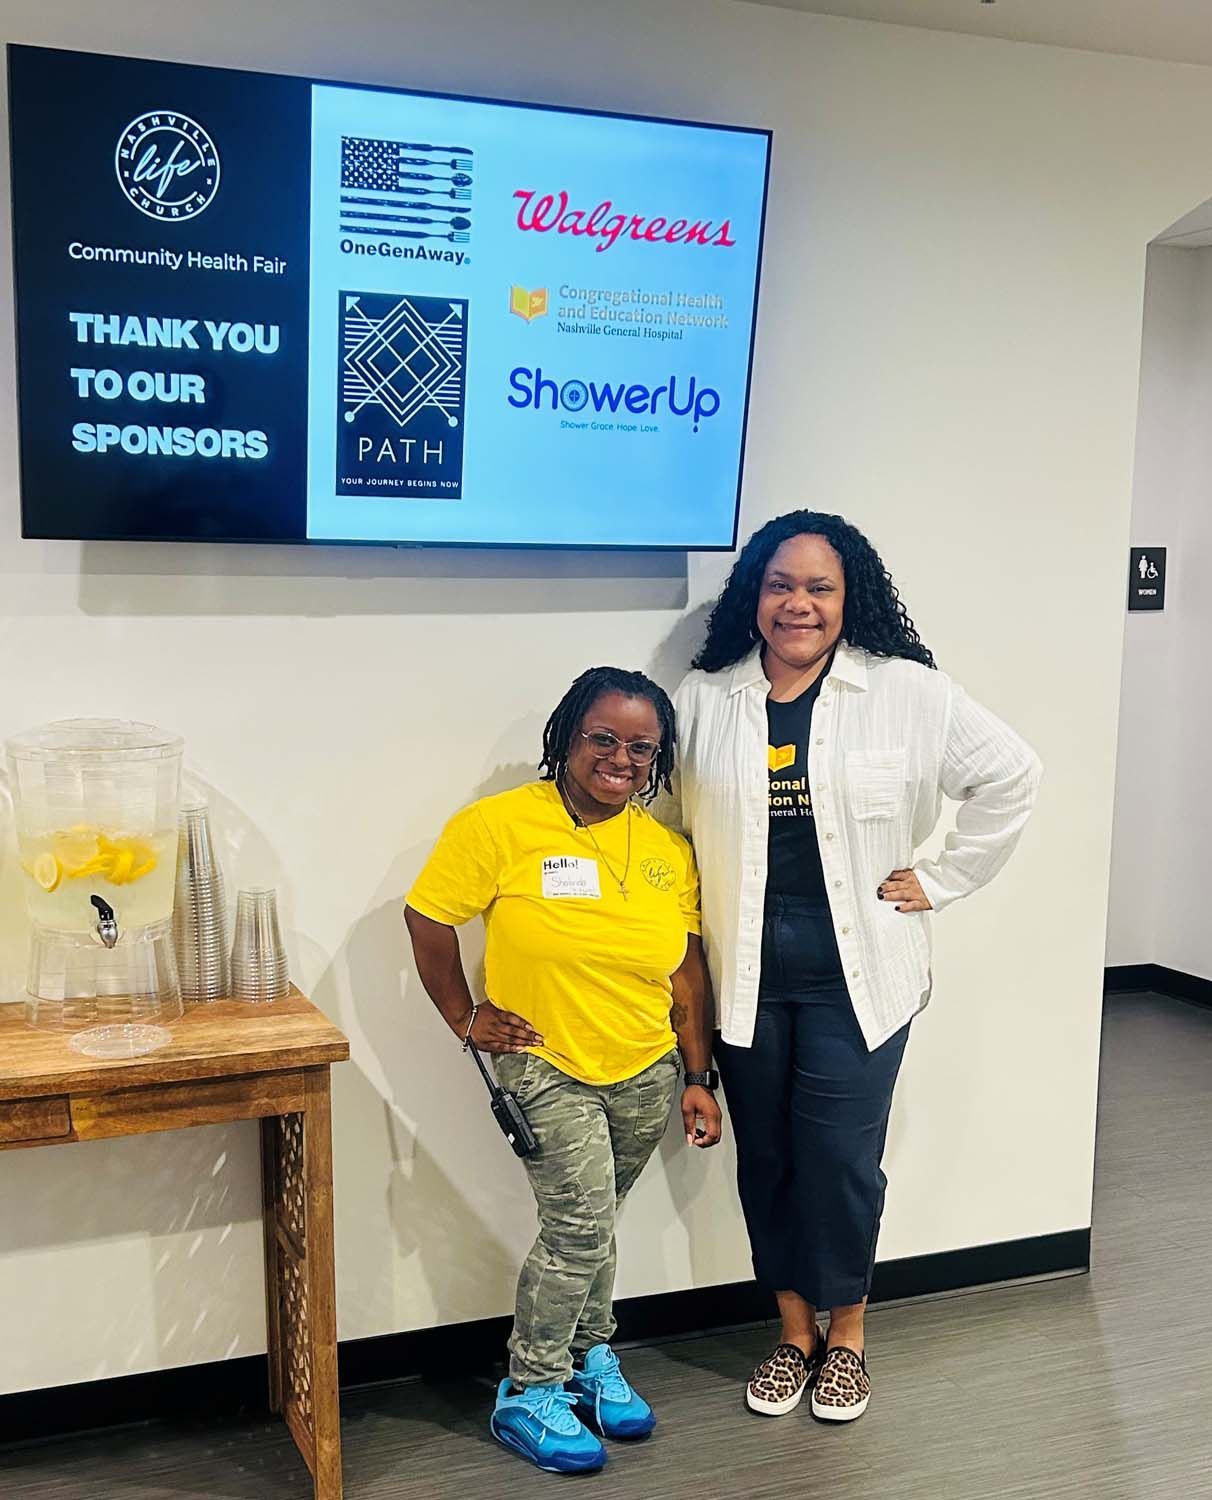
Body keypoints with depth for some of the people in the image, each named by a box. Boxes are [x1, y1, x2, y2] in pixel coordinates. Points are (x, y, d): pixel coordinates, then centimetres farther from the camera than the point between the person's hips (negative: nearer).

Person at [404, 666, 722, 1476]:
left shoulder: (670, 851, 1)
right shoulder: (500, 824, -15)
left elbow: (688, 974, 5)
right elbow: (427, 916, -8)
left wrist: (699, 1079, 5)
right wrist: (466, 1018, -6)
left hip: (646, 1074, 5)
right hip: (547, 1069, -4)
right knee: (582, 1225, -10)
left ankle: (592, 1358, 38)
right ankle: (528, 1394, 9)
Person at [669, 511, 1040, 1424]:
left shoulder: (908, 693, -4)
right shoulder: (703, 700, 2)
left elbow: (1011, 776, -1)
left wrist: (941, 880, -2)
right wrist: (683, 920, 1)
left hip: (855, 972, -2)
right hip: (745, 973, 2)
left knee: (840, 1158, 1)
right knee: (765, 1157, 11)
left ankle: (846, 1333, 26)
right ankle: (794, 1331, 31)